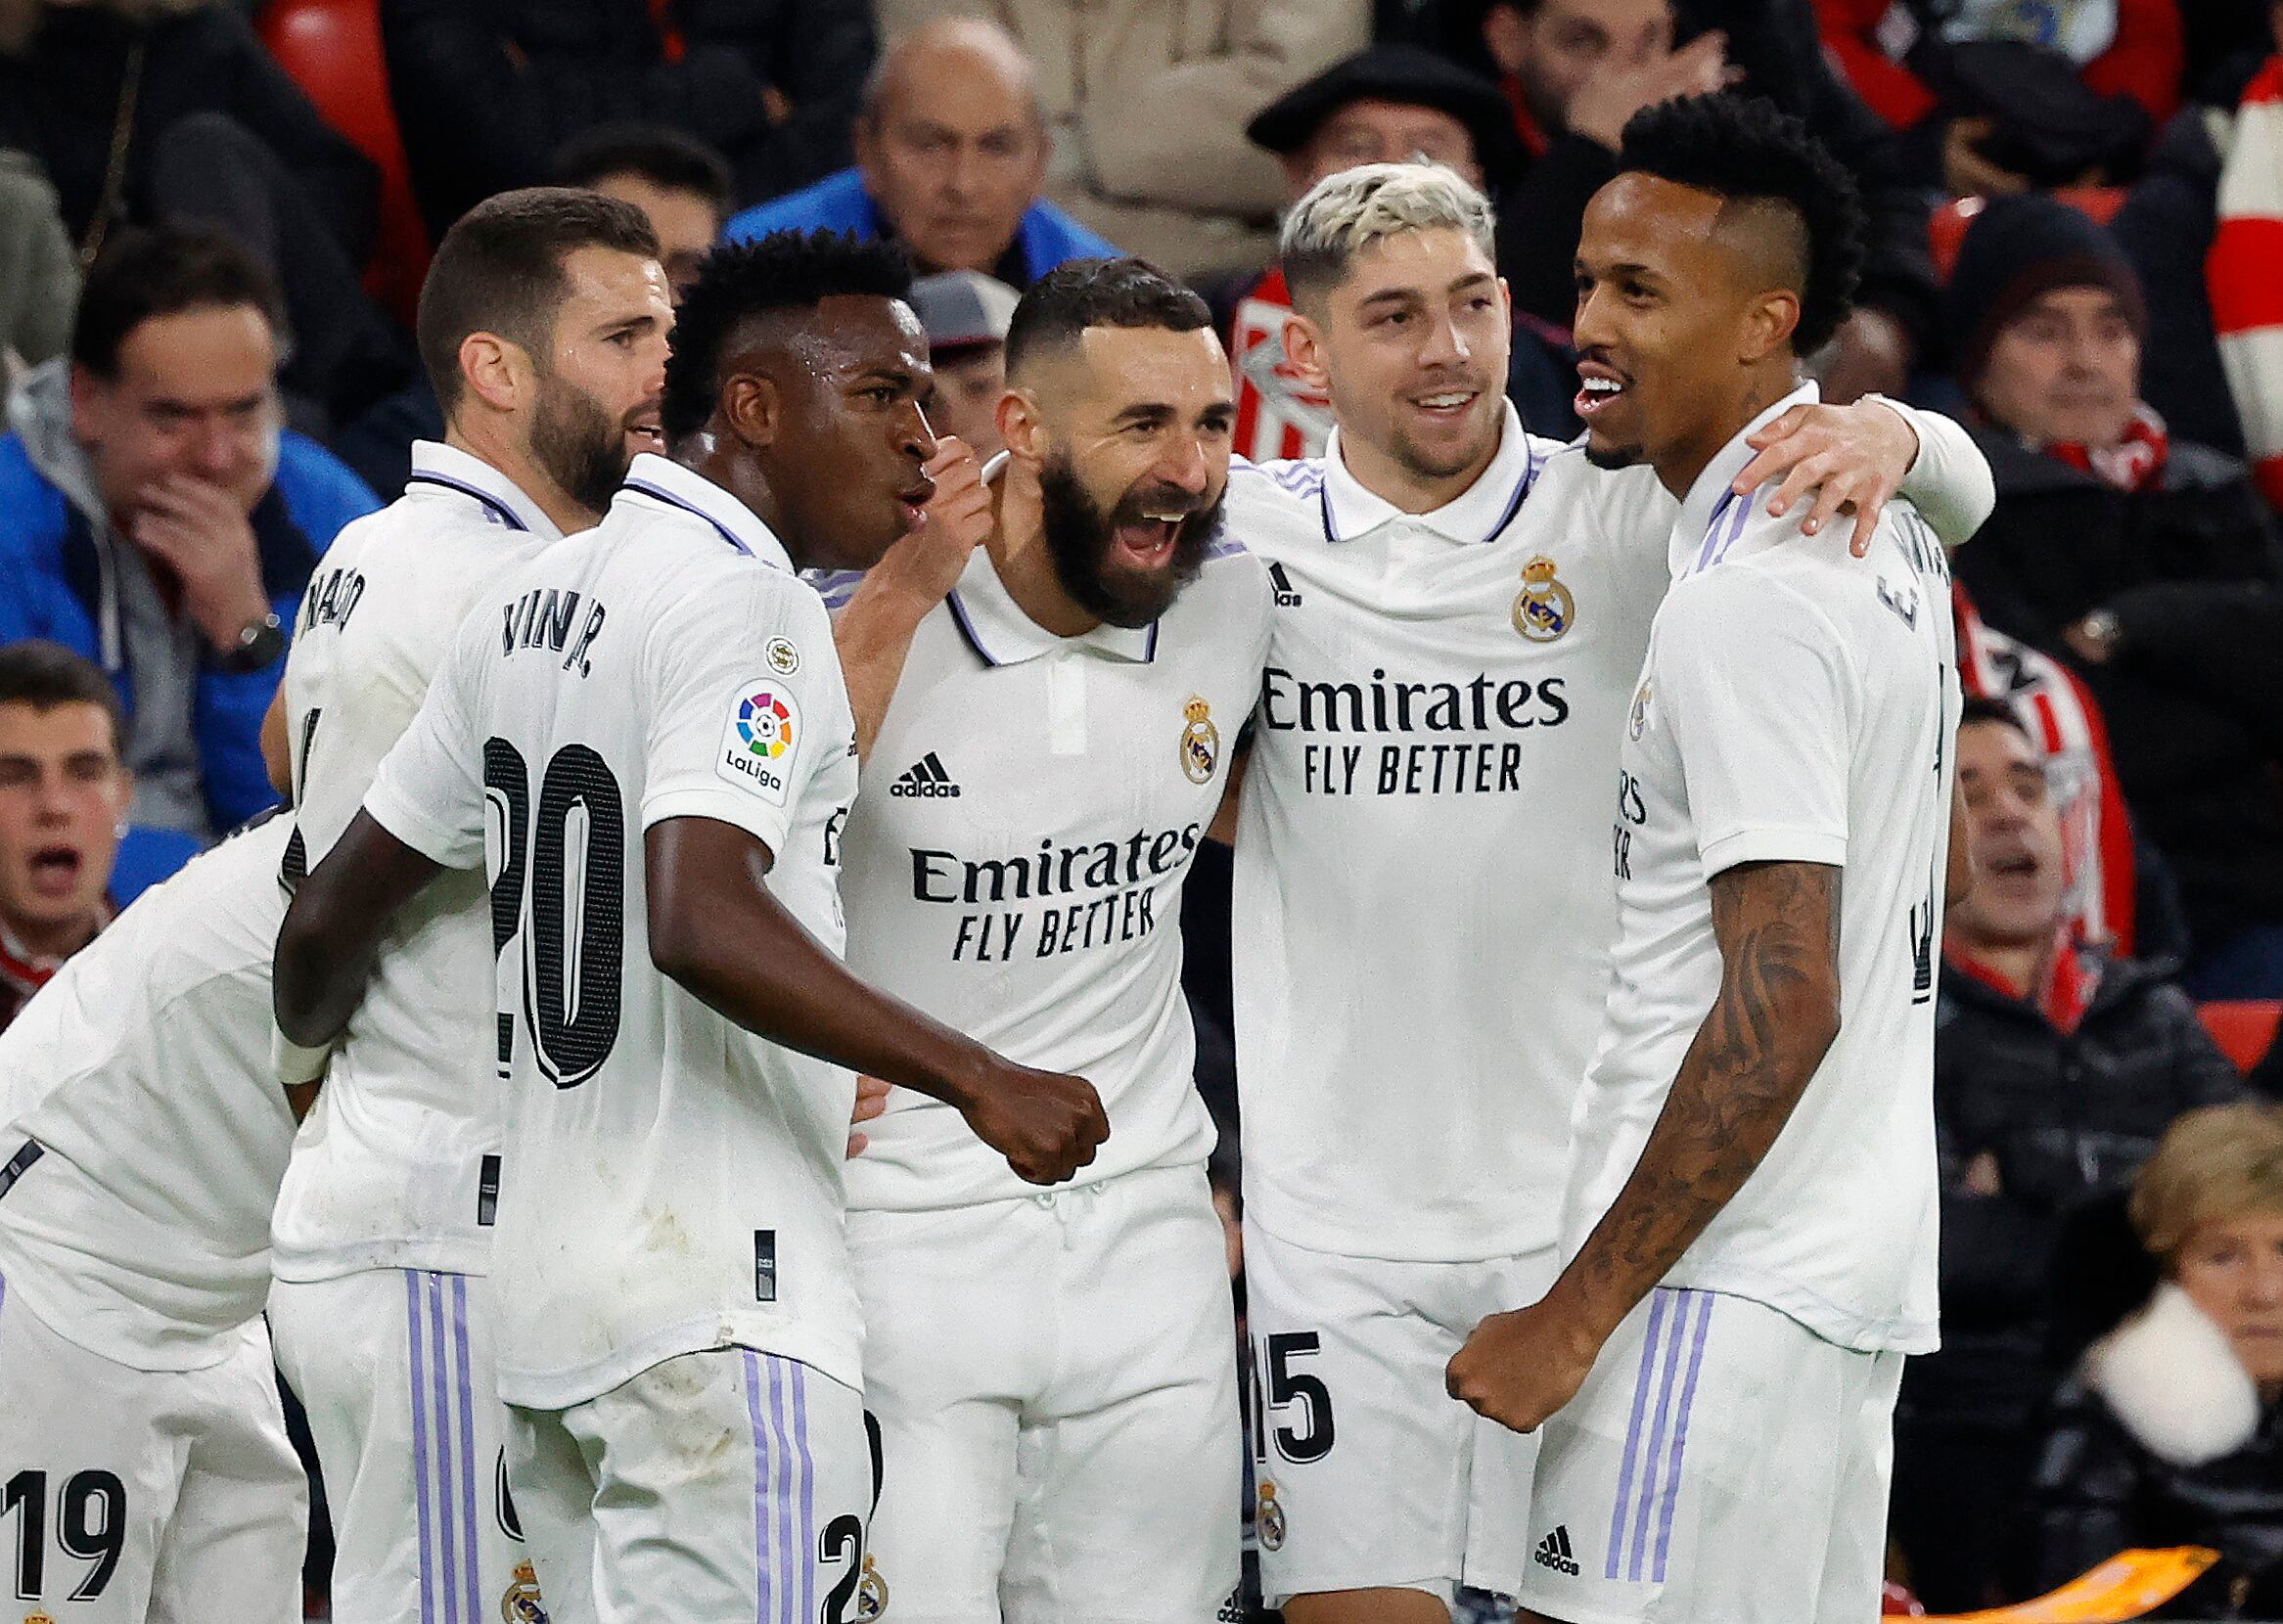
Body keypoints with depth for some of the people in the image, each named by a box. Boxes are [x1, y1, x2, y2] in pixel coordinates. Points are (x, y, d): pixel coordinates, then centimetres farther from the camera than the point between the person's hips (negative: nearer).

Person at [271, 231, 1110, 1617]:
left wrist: (308, 1040, 43)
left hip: (548, 1295, 9)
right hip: (721, 1301, -9)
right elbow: (699, 918, -27)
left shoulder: (530, 604, 15)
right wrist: (978, 1079, -27)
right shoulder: (741, 601, -12)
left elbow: (335, 915, 21)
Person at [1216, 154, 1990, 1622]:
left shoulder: (1623, 524, -2)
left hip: (1586, 1214, -2)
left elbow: (1957, 495, -5)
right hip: (1335, 1215, 2)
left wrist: (1887, 436, -27)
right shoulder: (1244, 536, 4)